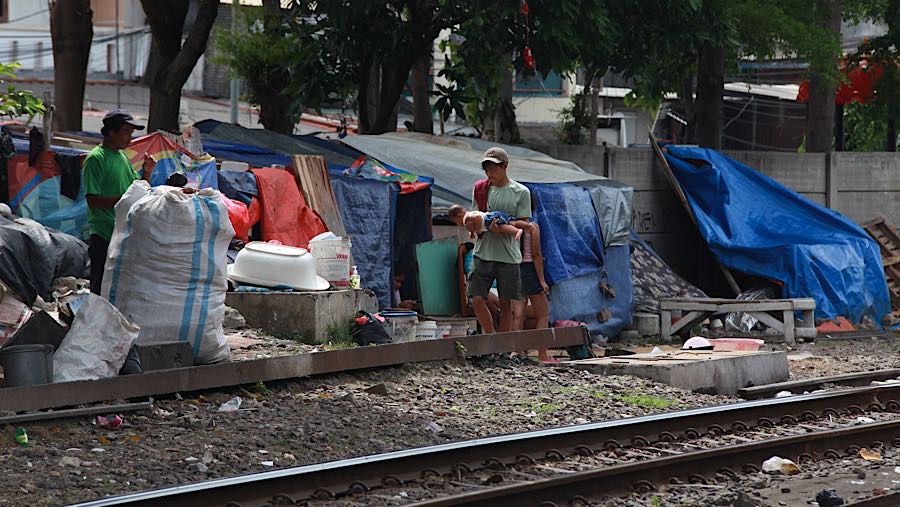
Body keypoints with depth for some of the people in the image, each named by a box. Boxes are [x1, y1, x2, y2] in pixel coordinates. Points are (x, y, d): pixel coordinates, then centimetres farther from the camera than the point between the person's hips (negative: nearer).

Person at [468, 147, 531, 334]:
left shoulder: (521, 192, 0)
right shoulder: (480, 189, 9)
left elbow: (523, 224, -2)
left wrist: (503, 226, -18)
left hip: (508, 255, -2)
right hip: (483, 253, 2)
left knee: (506, 304, 2)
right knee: (477, 299, -8)